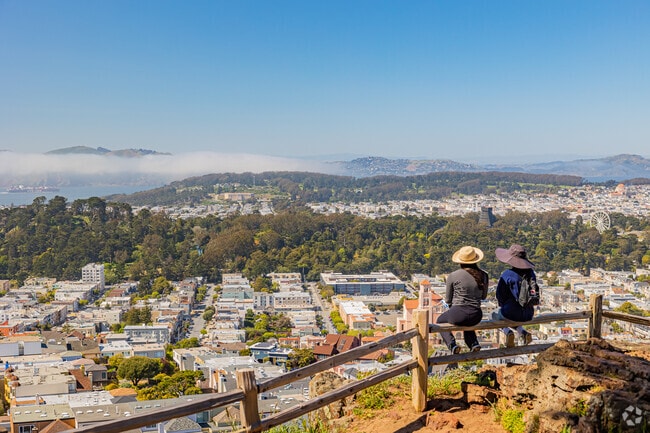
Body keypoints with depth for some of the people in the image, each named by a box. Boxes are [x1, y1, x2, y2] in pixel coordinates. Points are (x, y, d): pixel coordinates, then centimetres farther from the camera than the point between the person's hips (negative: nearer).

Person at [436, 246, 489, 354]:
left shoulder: (453, 276, -10)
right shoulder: (483, 275, -1)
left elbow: (448, 300, 1)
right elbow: (483, 296, 13)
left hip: (458, 314, -4)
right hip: (476, 316, 4)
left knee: (440, 320, 29)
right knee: (468, 324, 41)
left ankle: (452, 344, 7)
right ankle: (474, 343, 14)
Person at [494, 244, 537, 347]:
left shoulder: (507, 275, -18)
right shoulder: (531, 273, -2)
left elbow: (500, 295, -9)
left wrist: (503, 305, 11)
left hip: (511, 313, -5)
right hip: (528, 314, 5)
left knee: (495, 315, 28)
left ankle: (508, 332, 1)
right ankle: (523, 332, 12)